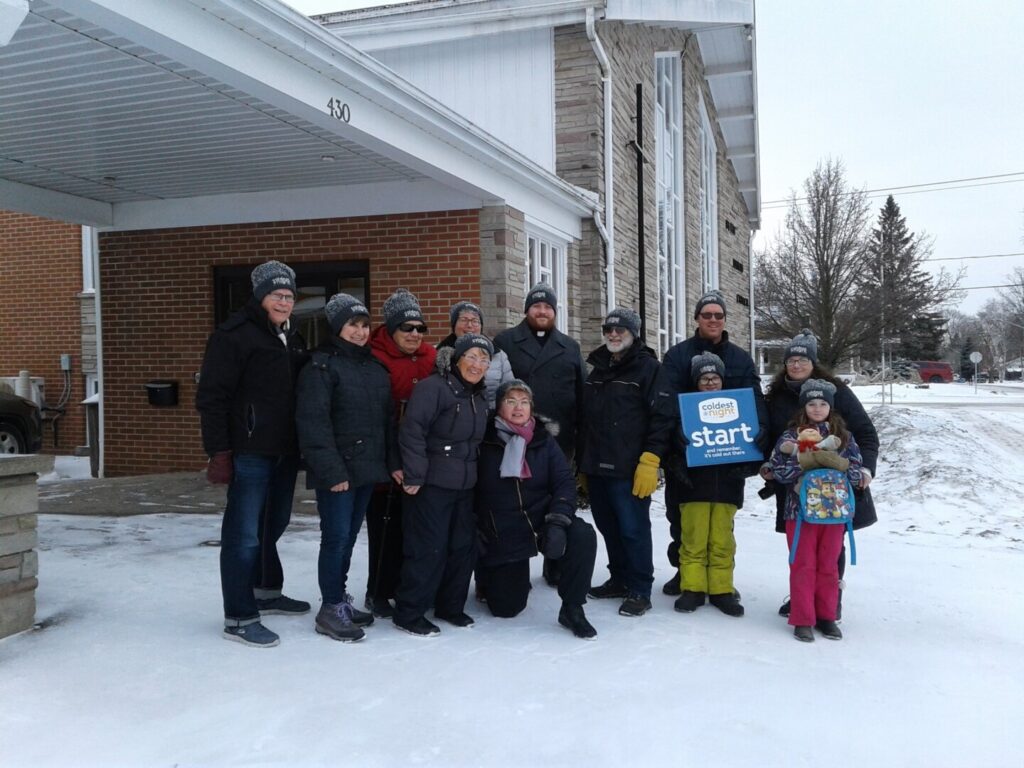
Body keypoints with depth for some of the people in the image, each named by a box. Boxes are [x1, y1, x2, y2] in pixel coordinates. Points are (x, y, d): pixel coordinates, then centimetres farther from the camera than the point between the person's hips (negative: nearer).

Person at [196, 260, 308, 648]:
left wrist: (302, 444, 17)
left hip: (285, 451, 8)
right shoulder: (234, 334, -9)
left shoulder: (293, 339, 16)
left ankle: (267, 592, 35)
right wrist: (219, 451, -18)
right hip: (250, 451, -8)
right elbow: (211, 396, -14)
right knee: (244, 533, -5)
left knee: (272, 525, 19)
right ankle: (239, 617, 2)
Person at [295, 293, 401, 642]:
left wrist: (393, 462, 9)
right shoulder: (321, 365, -9)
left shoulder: (375, 366, 15)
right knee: (336, 537, -4)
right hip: (337, 472, -7)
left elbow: (387, 418, 16)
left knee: (349, 536, 14)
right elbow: (313, 421, -16)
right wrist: (332, 470, -20)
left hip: (367, 468, 7)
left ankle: (339, 598, 26)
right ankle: (331, 609, 8)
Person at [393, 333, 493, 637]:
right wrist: (414, 476, -21)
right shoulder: (433, 387, -13)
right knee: (428, 548, -6)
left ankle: (450, 606, 27)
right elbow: (411, 432, -20)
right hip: (431, 485, -8)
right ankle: (409, 613, 7)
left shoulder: (479, 398, 15)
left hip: (464, 486, 9)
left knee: (463, 546, 11)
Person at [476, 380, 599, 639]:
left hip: (541, 521, 1)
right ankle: (491, 576, 35)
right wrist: (477, 534, -4)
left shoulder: (543, 441, 2)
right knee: (505, 608, -2)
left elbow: (564, 481, -5)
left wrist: (558, 521, -21)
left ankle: (572, 609, -11)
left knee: (583, 536, -28)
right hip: (501, 537, -1)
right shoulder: (485, 441, -4)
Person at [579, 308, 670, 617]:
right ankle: (620, 579, 27)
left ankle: (639, 591, 5)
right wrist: (583, 462, 21)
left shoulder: (648, 367, -3)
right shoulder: (597, 369, 18)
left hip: (630, 469, -7)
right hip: (596, 467, 7)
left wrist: (650, 461, -18)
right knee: (608, 528, 13)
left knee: (633, 529, -4)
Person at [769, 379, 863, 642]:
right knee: (803, 566, 4)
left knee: (828, 566, 11)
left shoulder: (844, 437, 6)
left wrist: (836, 464, -16)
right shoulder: (790, 436, -1)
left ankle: (827, 616, 23)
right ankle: (802, 620, 11)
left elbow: (856, 473, 1)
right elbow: (779, 471, -11)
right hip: (800, 510, -2)